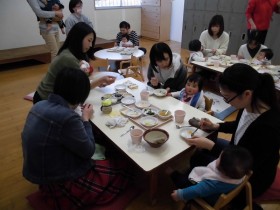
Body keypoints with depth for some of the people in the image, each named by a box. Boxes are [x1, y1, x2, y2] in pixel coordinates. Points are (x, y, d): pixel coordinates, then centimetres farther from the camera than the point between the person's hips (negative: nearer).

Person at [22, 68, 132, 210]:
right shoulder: (67, 118, -34)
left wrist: (81, 119, 3)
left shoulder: (40, 105, -5)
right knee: (123, 170, 7)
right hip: (60, 186, -8)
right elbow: (89, 151, -18)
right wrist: (86, 119, -8)